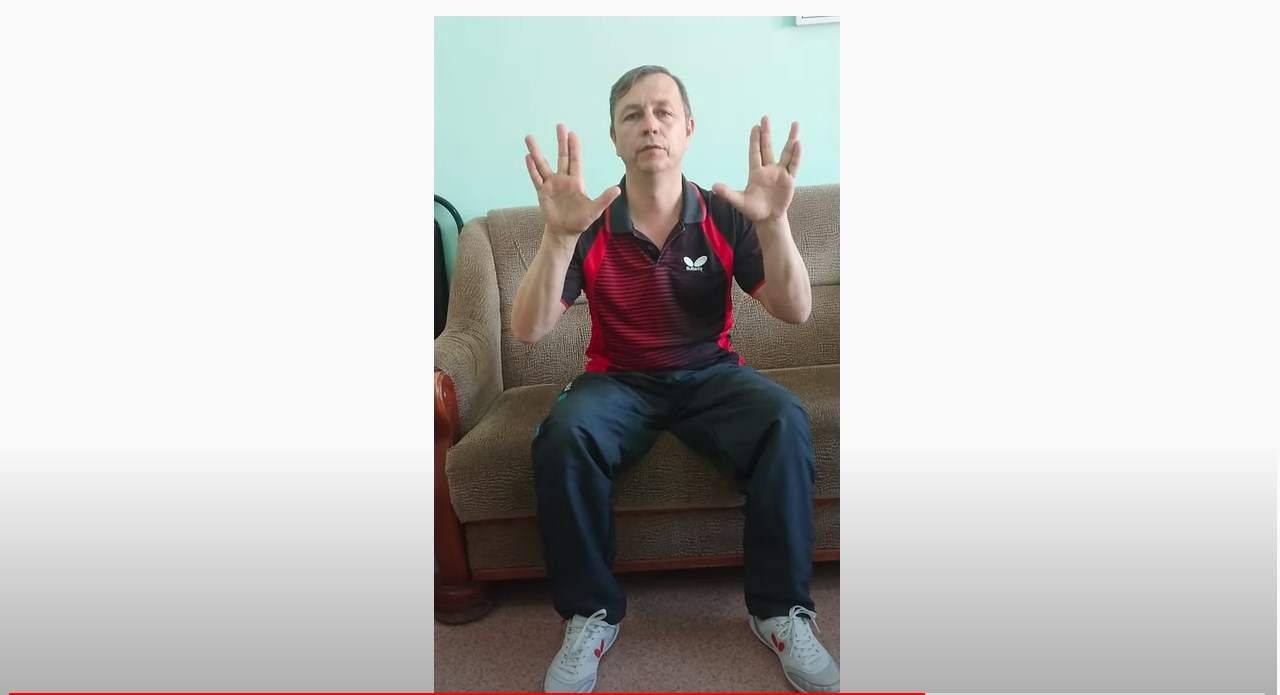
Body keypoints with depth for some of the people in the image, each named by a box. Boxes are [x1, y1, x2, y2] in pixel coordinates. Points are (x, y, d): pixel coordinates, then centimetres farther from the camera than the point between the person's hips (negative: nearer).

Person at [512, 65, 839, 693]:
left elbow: (795, 312, -10)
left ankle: (779, 608, -12)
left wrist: (774, 222, -28)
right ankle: (590, 614, -12)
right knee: (563, 434, -32)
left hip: (710, 375, 1)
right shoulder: (590, 228, -7)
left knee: (786, 420, -29)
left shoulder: (724, 218, -3)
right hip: (618, 381, 0)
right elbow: (527, 330, -15)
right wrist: (558, 236, -32)